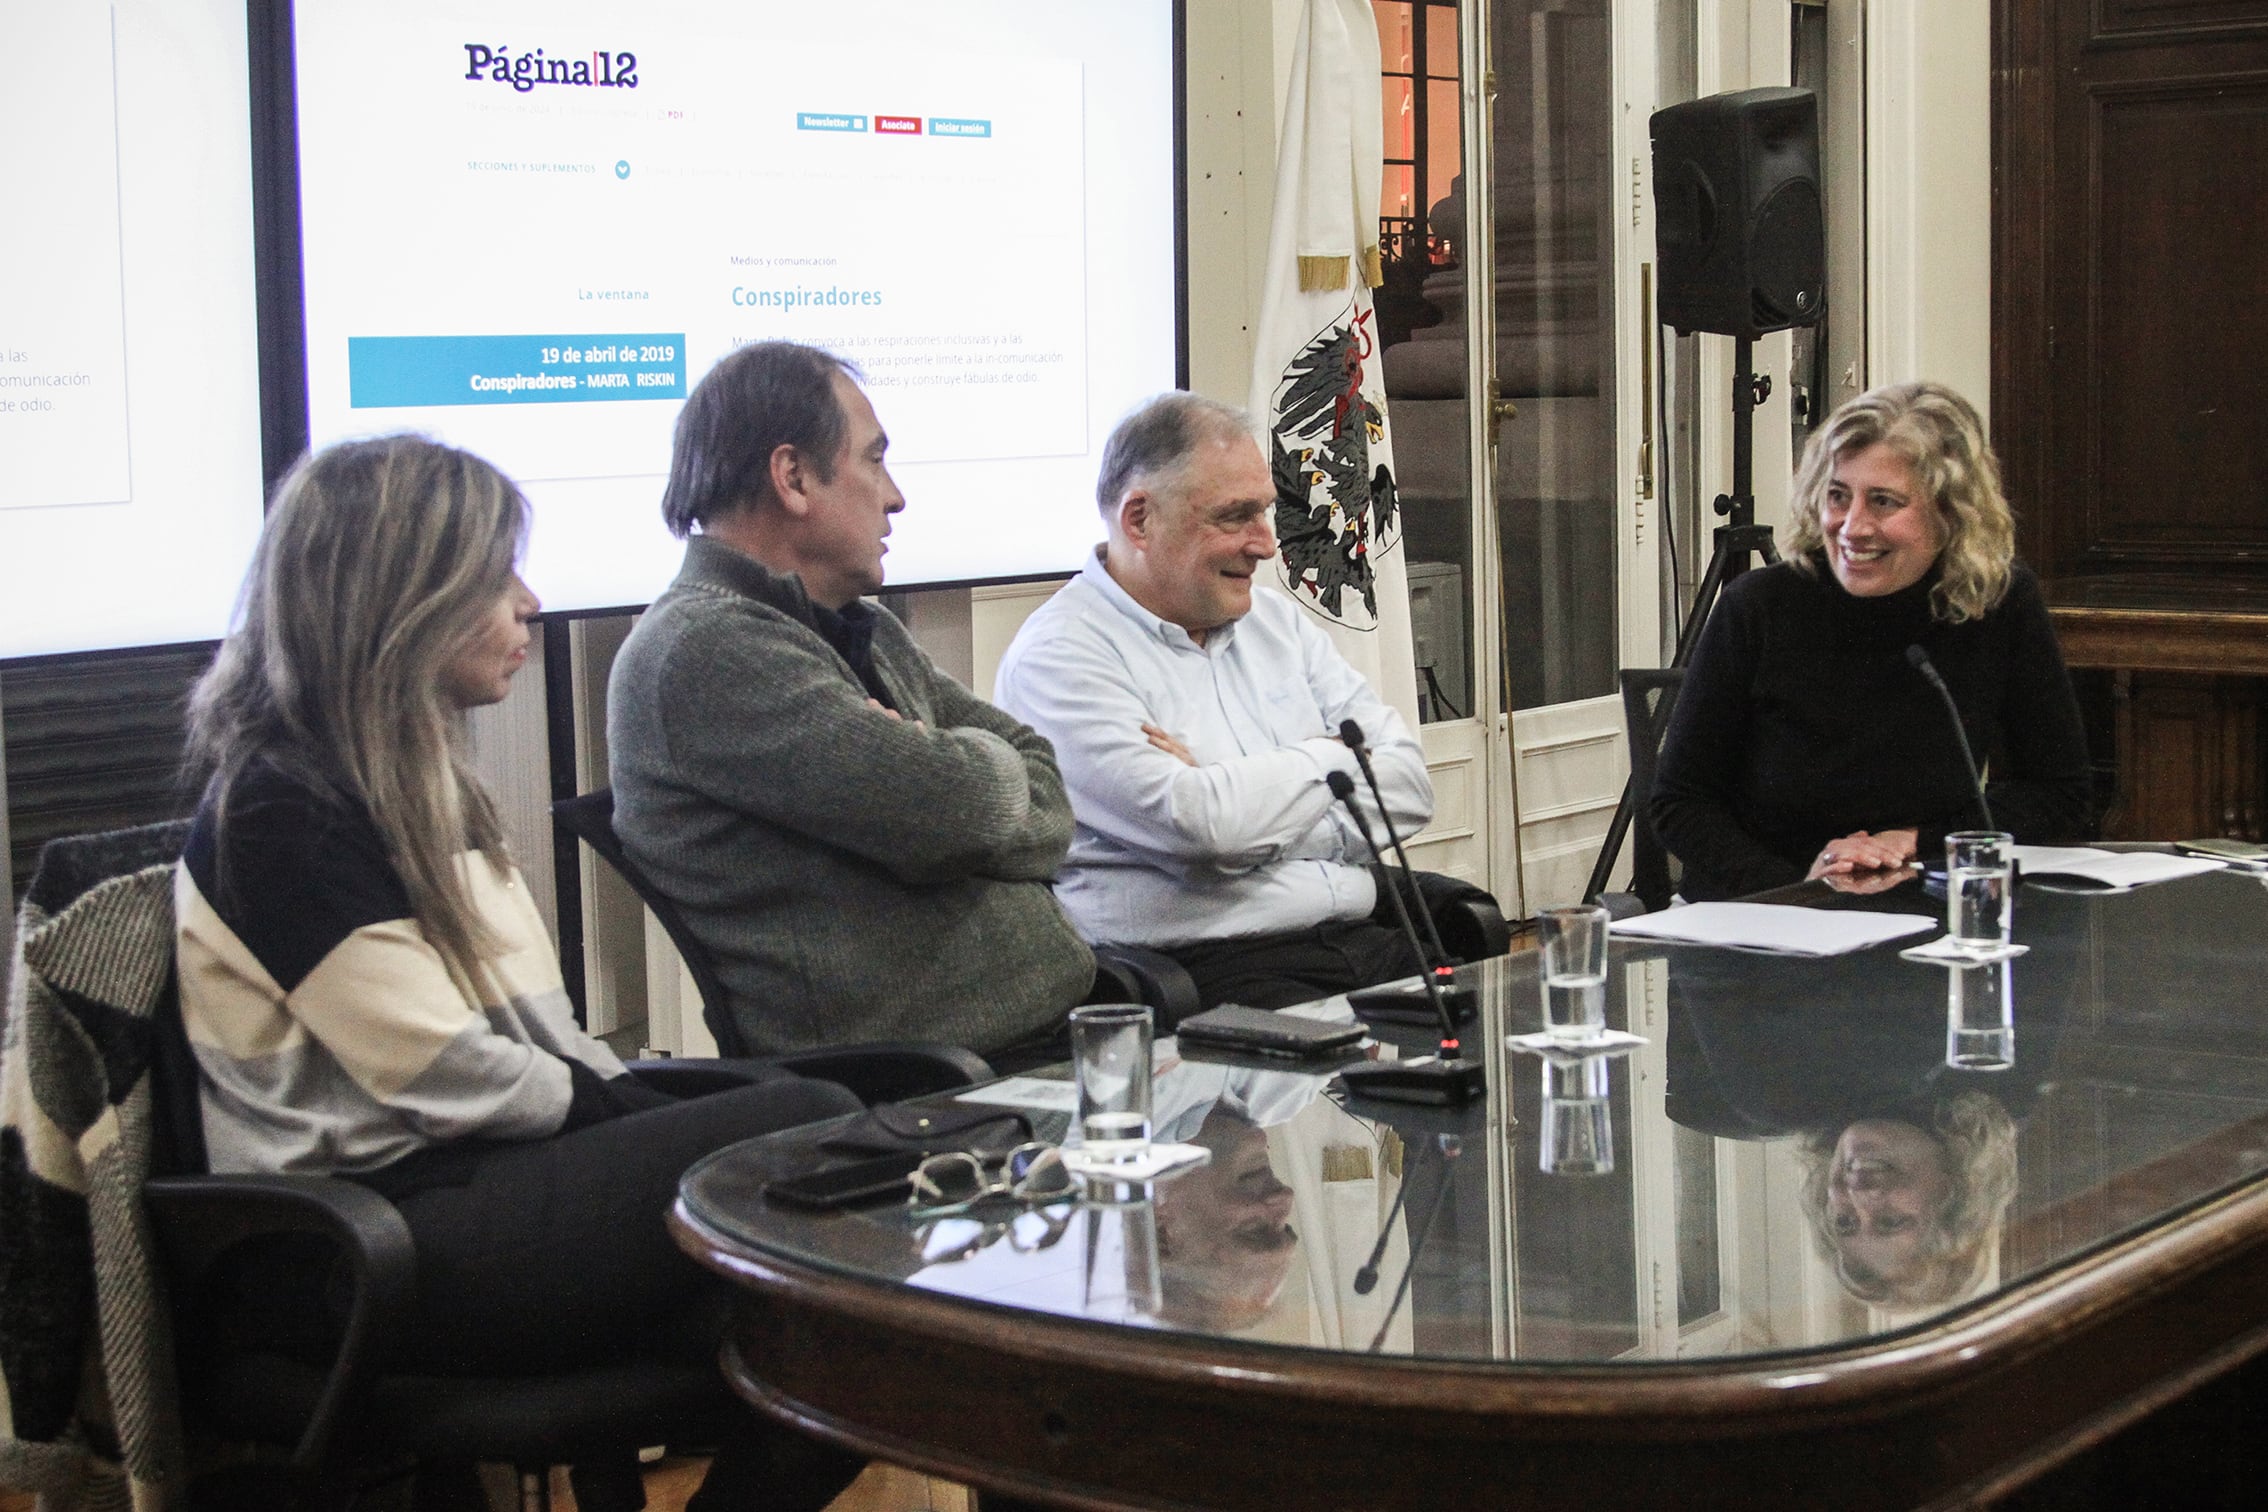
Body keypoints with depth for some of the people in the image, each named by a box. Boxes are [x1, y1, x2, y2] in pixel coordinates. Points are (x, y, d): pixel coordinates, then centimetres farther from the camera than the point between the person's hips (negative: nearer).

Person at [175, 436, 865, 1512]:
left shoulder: (420, 779, 17)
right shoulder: (282, 808, -10)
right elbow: (447, 1077, -14)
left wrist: (637, 1103, -2)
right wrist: (629, 1110, -5)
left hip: (472, 1185, 8)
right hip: (378, 1243, -8)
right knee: (815, 1130, -21)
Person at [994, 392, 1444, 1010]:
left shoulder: (1275, 619, 19)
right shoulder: (1061, 657, -5)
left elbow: (1409, 785, 9)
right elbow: (1201, 825, -19)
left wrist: (1225, 796, -7)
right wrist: (1329, 756, 1)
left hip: (1369, 944, 7)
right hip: (1208, 977, -7)